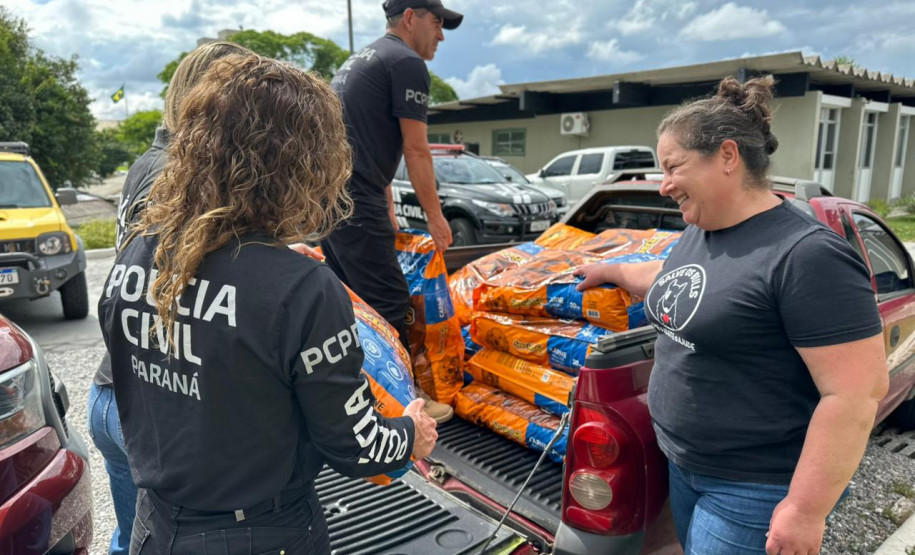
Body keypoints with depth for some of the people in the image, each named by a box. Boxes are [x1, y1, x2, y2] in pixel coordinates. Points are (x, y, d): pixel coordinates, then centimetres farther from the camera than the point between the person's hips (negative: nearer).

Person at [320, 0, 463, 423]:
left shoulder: (361, 60, 25)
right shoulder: (408, 64, -5)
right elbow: (416, 153, -7)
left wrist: (388, 213, 28)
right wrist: (436, 216, 3)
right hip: (354, 199, -10)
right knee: (389, 303, -3)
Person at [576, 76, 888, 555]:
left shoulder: (807, 255, -23)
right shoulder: (699, 233, 3)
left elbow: (857, 393, -24)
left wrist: (806, 510, -21)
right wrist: (613, 271, 33)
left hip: (756, 491, -8)